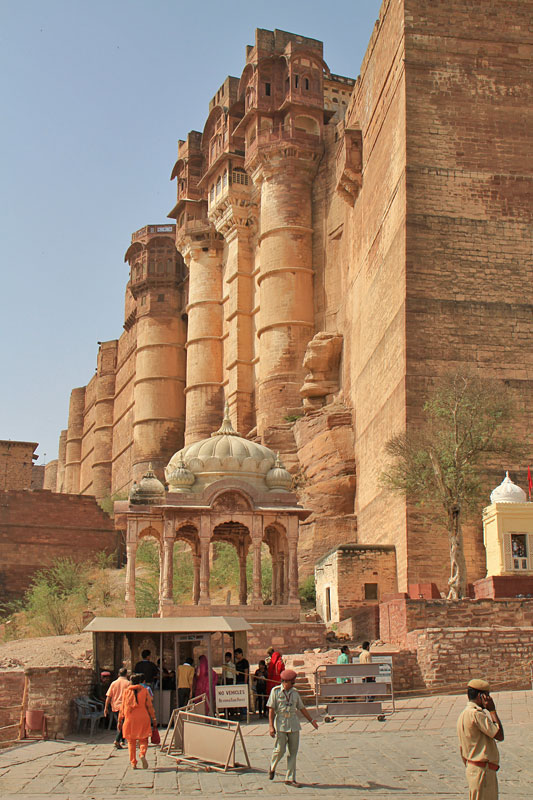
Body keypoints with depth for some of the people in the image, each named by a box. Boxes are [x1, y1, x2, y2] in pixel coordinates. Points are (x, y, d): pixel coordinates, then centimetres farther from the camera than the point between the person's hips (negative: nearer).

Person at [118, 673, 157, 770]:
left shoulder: (126, 691, 3)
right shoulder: (145, 691, 0)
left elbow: (122, 707, 5)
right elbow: (149, 706, -1)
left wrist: (120, 720, 13)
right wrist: (153, 719, 4)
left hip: (130, 719, 1)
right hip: (143, 718, -1)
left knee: (131, 741, 11)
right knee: (143, 740, 8)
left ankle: (133, 763, 7)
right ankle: (142, 754, -20)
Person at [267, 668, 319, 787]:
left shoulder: (294, 692, 9)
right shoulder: (276, 691, -3)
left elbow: (302, 708, 19)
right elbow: (271, 710, -5)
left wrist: (312, 720, 20)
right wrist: (271, 726, -11)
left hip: (294, 725, 4)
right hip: (280, 724, -4)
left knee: (293, 752, 2)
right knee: (280, 750, -6)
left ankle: (290, 779, 8)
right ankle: (272, 767, 26)